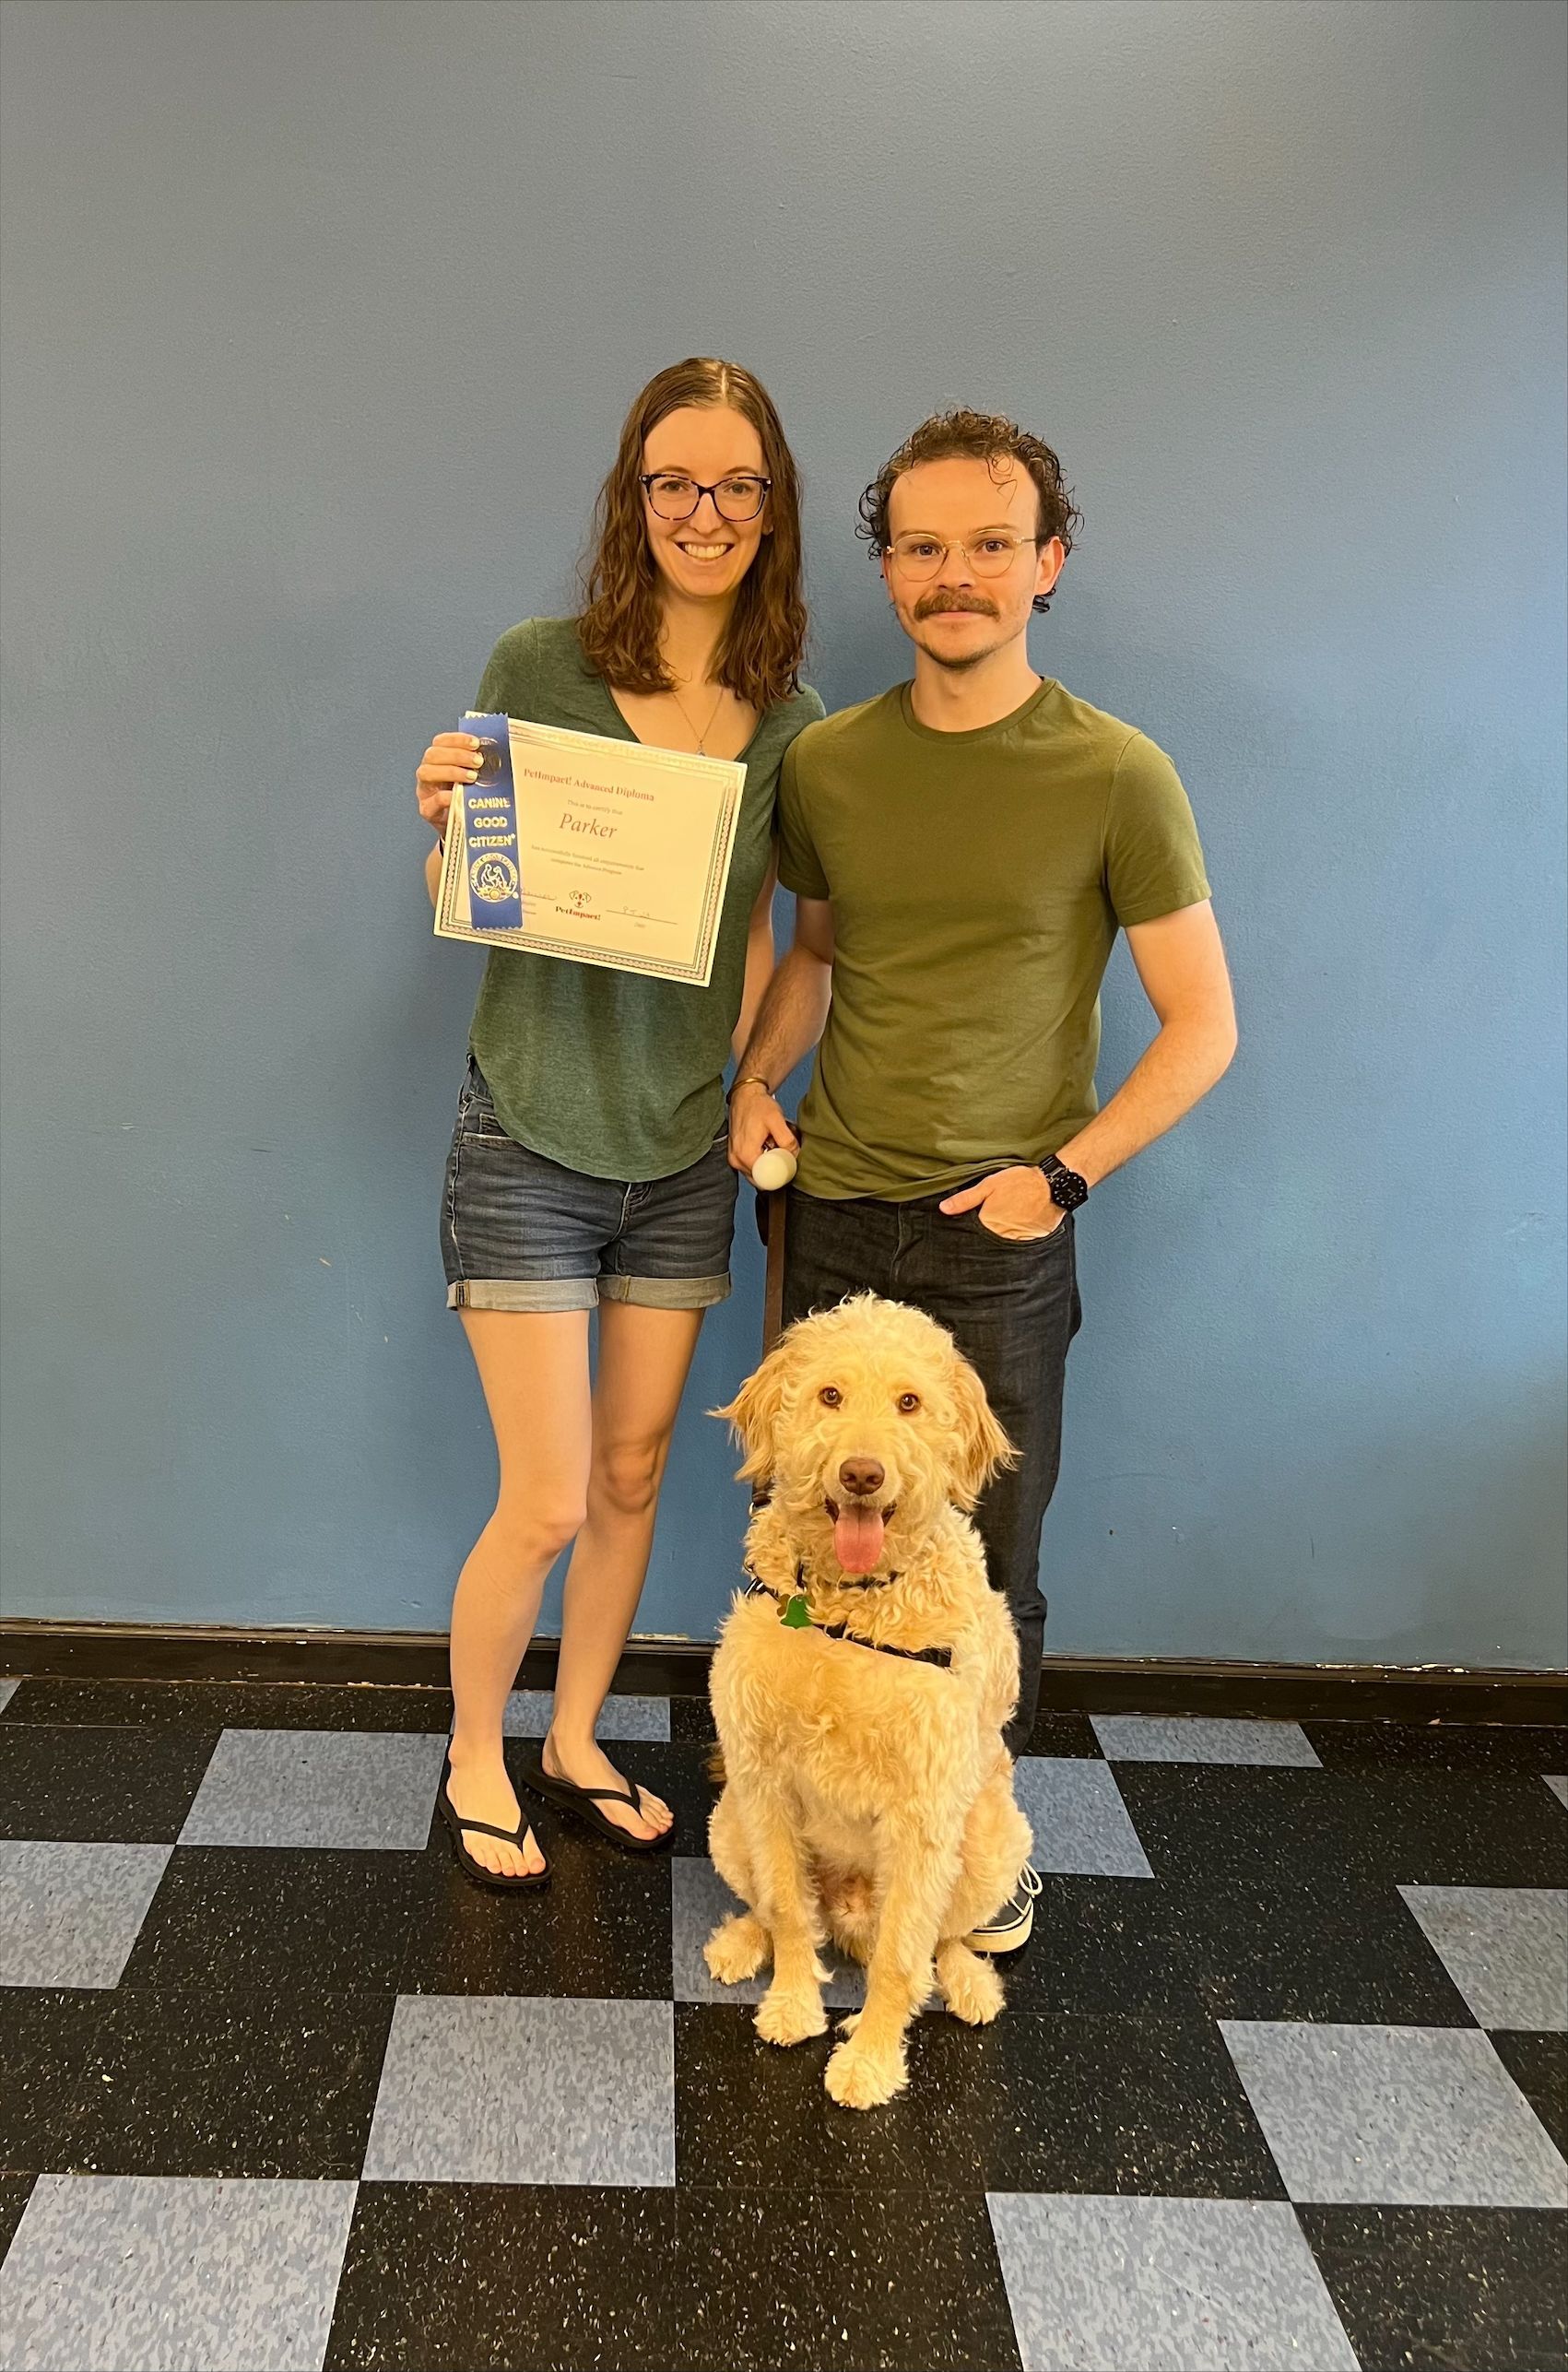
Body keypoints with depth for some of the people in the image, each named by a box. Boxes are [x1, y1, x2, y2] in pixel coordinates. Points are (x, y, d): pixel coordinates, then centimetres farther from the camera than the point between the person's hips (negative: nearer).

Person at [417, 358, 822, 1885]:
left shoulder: (789, 722, 2)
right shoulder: (538, 667, -9)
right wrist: (440, 821, -22)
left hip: (684, 1153, 4)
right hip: (530, 1143, -4)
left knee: (633, 1477, 15)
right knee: (548, 1503, 0)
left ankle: (572, 1743, 37)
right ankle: (472, 1762, 27)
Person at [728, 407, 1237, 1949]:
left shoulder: (1117, 777, -7)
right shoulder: (823, 763, 4)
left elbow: (1201, 1028, -3)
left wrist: (1064, 1172, -11)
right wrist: (757, 1076, 3)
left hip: (994, 1236, -3)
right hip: (830, 1214, 3)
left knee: (985, 1567, 8)